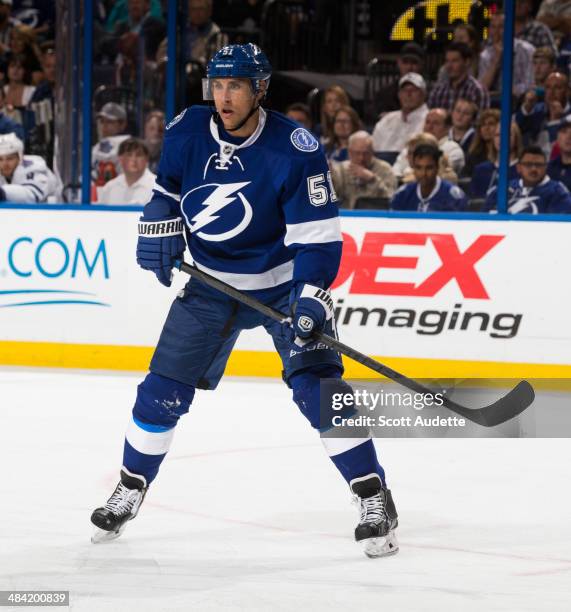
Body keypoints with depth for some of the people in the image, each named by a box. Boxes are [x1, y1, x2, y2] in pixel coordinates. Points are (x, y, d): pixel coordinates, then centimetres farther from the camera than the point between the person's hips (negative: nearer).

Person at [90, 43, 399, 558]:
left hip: (283, 283, -4)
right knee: (164, 388, 3)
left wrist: (312, 297, -34)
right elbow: (166, 187, 13)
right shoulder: (187, 132, -9)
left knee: (315, 384, -18)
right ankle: (130, 490, 23)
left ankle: (374, 499, -11)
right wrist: (160, 228, -5)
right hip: (212, 283, 4)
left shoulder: (294, 150, -22)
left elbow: (318, 233, -22)